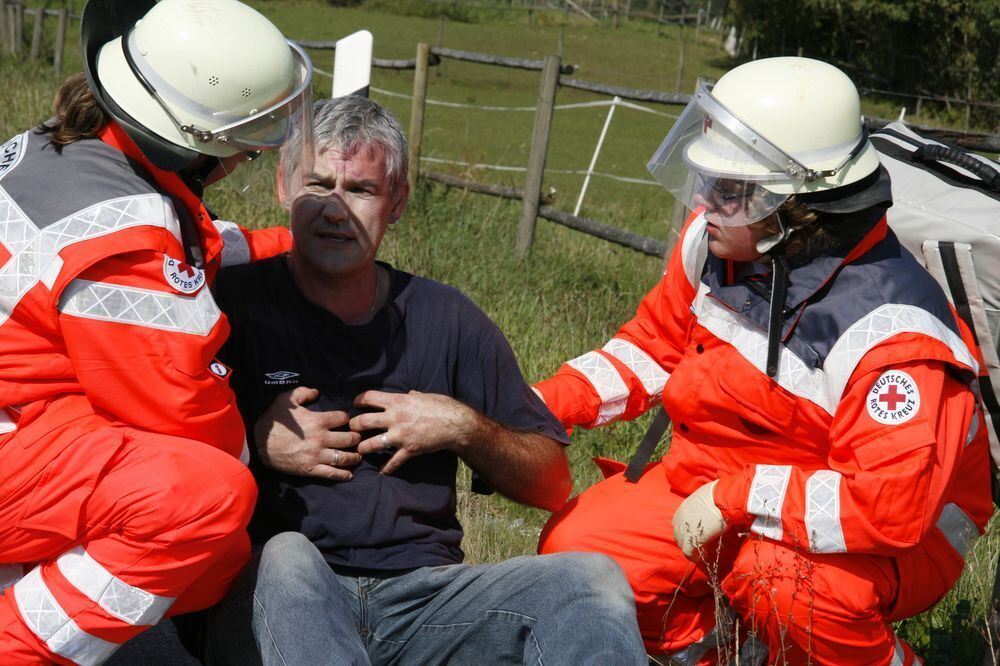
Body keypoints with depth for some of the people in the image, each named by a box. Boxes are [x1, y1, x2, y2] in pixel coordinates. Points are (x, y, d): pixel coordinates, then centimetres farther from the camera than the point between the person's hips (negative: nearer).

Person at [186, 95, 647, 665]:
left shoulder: (447, 319, 15)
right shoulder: (231, 304, 4)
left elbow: (552, 484, 16)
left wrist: (465, 429, 1)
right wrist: (256, 446, -10)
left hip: (421, 595, 3)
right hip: (267, 602, -2)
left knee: (591, 577, -22)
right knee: (284, 557, -38)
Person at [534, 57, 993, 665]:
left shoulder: (888, 329, -32)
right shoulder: (717, 241, -10)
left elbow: (890, 504, -37)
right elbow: (658, 342, 8)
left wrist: (733, 499, -32)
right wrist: (543, 403, -6)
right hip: (722, 489, 7)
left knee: (779, 576, -39)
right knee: (575, 545, -9)